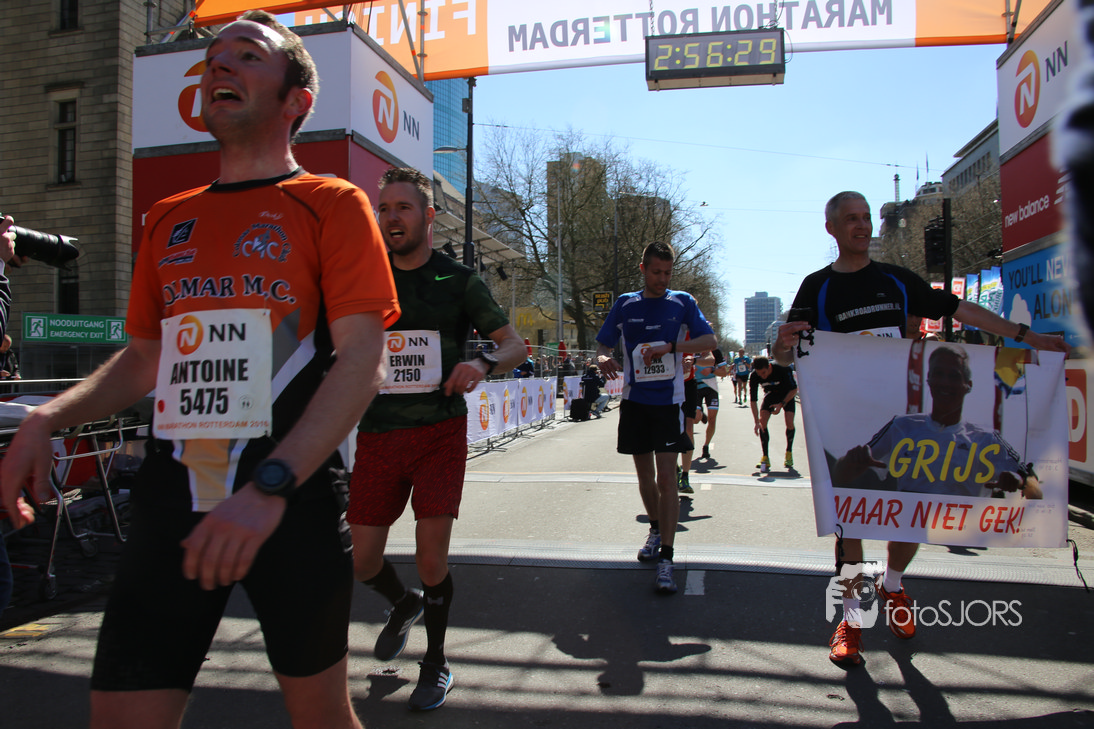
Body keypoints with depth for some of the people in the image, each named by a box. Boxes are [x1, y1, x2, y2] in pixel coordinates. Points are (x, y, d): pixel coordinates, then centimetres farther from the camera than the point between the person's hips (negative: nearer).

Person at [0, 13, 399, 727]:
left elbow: (361, 361, -11)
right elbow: (146, 357, 21)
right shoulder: (169, 219, 15)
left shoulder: (331, 204, 0)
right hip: (173, 496, 4)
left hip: (294, 497, -4)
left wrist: (271, 486, -22)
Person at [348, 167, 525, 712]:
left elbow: (515, 344, 1)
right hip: (377, 436, 3)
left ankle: (436, 663, 20)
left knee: (431, 557, -7)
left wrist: (482, 363, -21)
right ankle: (403, 604, 41)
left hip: (439, 433, -2)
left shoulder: (457, 280, 1)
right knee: (360, 562, 5)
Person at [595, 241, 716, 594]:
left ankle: (666, 560, -10)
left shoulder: (682, 303, 3)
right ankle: (656, 530, 38)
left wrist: (670, 347, -19)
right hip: (634, 399, 3)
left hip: (668, 400, -2)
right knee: (645, 475, 13)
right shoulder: (625, 304, 7)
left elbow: (710, 340, -4)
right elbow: (602, 344, 9)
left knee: (666, 477, -11)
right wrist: (603, 359, -16)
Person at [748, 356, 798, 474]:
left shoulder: (783, 370, -35)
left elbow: (794, 389, -19)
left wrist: (781, 404, -27)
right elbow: (752, 400, -22)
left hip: (787, 395, -2)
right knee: (762, 421, -17)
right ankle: (765, 458, -9)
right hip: (770, 394, 2)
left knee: (789, 422, -19)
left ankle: (789, 453, 6)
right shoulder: (754, 376, -27)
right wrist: (756, 422, -28)